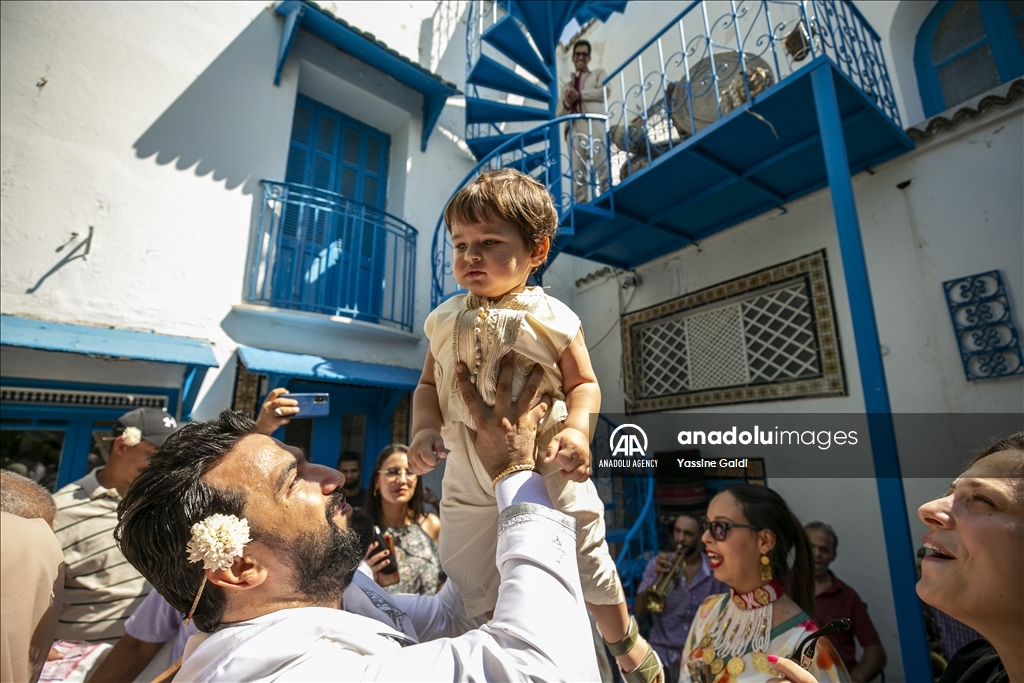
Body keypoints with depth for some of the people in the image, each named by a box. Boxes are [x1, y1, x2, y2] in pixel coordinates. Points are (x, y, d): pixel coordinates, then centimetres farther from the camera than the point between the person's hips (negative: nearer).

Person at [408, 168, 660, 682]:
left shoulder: (552, 319, -10)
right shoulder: (445, 320, 1)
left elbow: (584, 384, -6)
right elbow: (429, 384, 7)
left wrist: (577, 429, -25)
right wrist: (424, 429, -11)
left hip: (548, 473, -3)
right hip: (468, 479, 4)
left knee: (587, 567, 16)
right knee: (472, 586, 19)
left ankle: (625, 642, 50)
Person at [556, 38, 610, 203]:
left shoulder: (598, 73, 26)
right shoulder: (566, 83, 32)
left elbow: (604, 92, 4)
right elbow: (559, 113, 21)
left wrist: (579, 95, -1)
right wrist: (566, 102, 0)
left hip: (594, 122, -2)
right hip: (574, 127, 2)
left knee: (601, 164, -17)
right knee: (578, 172, -10)